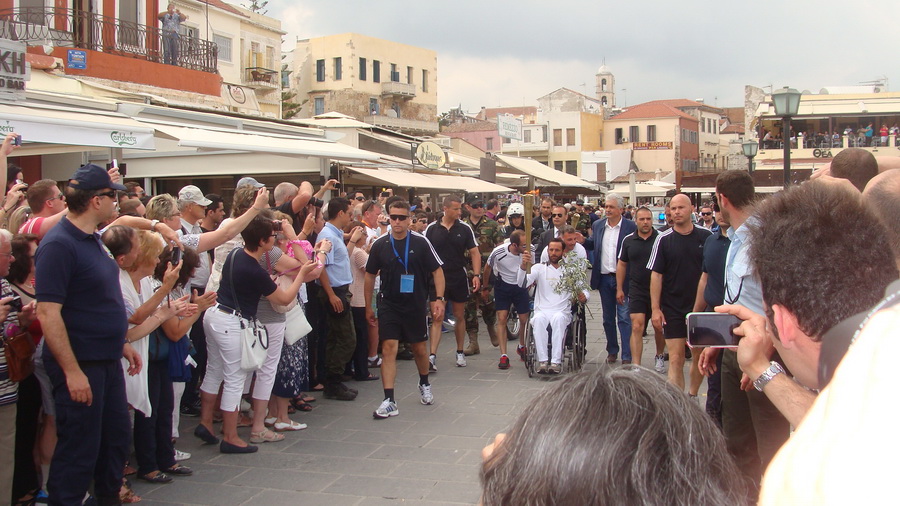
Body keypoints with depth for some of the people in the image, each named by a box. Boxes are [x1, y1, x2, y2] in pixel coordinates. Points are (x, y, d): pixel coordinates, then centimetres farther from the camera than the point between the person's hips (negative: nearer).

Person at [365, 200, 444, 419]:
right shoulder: (380, 245, -1)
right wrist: (368, 307, 10)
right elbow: (370, 275, 9)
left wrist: (438, 299, -11)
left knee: (419, 348, 13)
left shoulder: (420, 242, -6)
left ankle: (424, 384, 41)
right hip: (388, 305, 0)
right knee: (388, 349, -9)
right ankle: (389, 401, -8)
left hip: (416, 305, 0)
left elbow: (437, 270, -2)